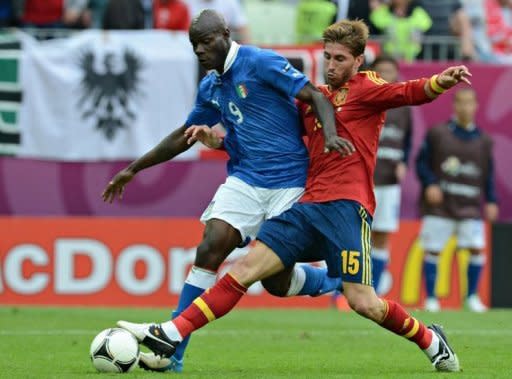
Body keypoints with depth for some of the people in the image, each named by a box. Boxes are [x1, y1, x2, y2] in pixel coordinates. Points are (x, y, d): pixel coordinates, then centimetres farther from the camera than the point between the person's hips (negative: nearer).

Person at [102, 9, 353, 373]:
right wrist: (133, 169, 27)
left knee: (275, 280, -5)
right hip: (244, 180, 5)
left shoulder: (260, 63, -9)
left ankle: (331, 277, 28)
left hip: (288, 182, -5)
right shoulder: (211, 87, 13)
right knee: (210, 248, -15)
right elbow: (184, 136, 26)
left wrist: (330, 134, -33)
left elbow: (316, 97, -14)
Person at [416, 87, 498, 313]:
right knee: (432, 250, -3)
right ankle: (430, 298, 9)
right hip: (439, 203, -2)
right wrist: (429, 184, -11)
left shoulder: (483, 140, 11)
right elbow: (422, 162, 4)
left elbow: (488, 174, 15)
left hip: (470, 207, 2)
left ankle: (472, 296, 6)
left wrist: (491, 201, 6)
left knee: (476, 248, -10)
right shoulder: (437, 133, 3)